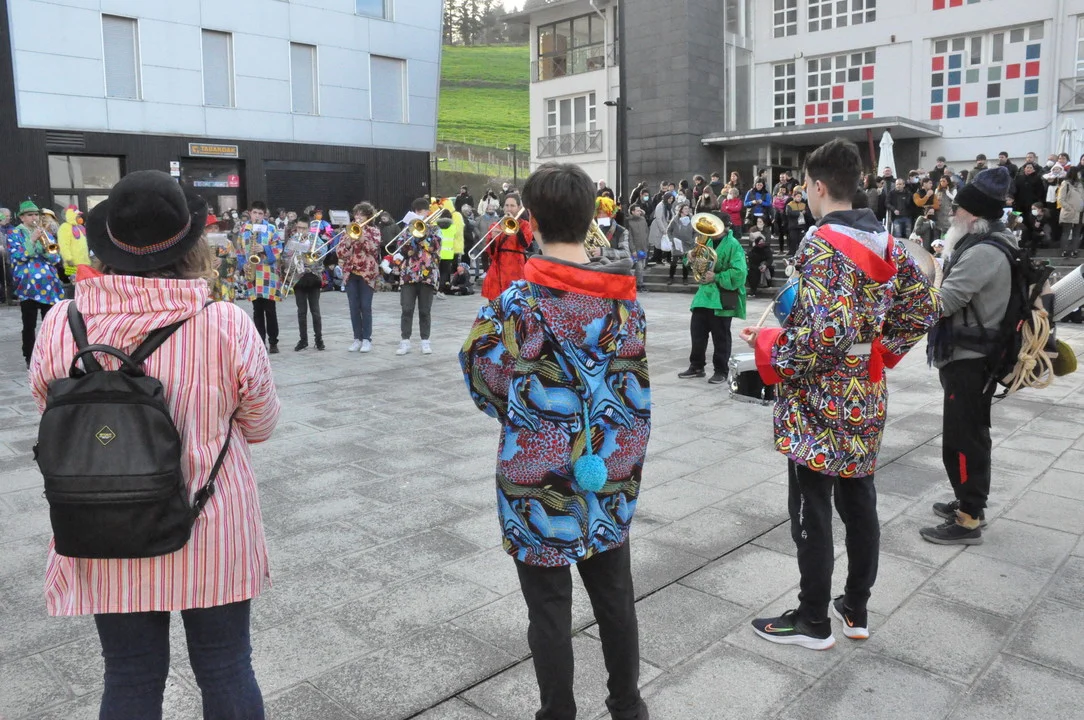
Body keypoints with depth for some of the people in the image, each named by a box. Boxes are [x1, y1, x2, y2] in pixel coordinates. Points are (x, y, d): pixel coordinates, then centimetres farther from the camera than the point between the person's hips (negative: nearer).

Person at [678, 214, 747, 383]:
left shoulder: (733, 245, -12)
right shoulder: (708, 241, 9)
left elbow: (739, 273, -21)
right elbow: (698, 260, 21)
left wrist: (716, 277, -20)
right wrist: (691, 254, -1)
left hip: (722, 298, -7)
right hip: (704, 294, 7)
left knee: (720, 337, 2)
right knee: (697, 332, 10)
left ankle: (721, 371, 14)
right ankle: (696, 367, 23)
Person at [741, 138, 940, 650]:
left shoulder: (822, 245, -20)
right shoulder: (886, 243, 6)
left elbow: (826, 332, -29)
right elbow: (923, 309, 12)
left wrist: (766, 346, -15)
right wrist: (882, 350, 14)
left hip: (818, 404, -8)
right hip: (866, 401, 9)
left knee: (810, 512, 5)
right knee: (859, 503, 17)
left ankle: (812, 620, 19)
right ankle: (856, 610, 31)